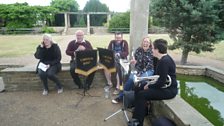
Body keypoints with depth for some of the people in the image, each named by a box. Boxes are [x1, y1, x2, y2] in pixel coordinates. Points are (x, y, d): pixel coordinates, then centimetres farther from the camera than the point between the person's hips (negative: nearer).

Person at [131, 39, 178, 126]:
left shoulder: (165, 61, -24)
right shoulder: (162, 59, 7)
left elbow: (161, 82, -26)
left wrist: (149, 86, -12)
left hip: (168, 90, -10)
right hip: (164, 86, 10)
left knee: (141, 94, -18)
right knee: (138, 89, 5)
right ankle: (142, 112, 19)